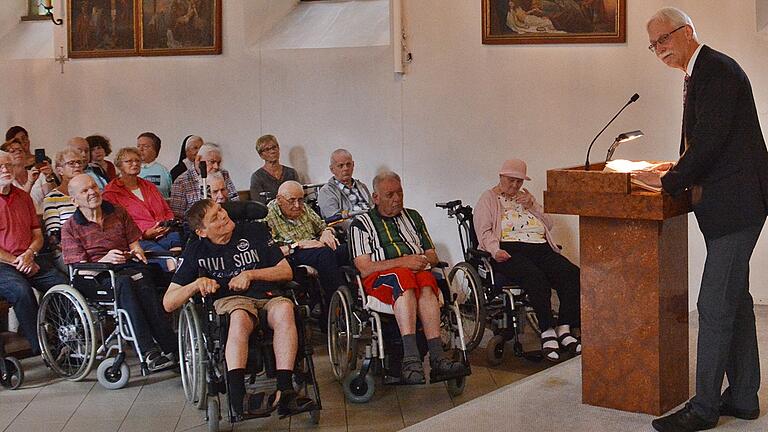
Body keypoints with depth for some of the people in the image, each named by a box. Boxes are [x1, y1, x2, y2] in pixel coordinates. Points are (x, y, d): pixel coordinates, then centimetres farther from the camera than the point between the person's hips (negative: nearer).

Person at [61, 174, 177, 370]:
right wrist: (104, 261, -21)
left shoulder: (118, 213, 20)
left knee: (141, 279, -35)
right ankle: (149, 351, -47)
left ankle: (170, 345, -43)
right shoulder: (70, 228, 9)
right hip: (99, 277, -3)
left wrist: (137, 253, -6)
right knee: (124, 282, -38)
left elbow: (134, 244, 19)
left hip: (129, 267, 3)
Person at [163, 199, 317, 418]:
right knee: (240, 318, -39)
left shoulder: (255, 231, 16)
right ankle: (237, 395, -54)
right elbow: (168, 303, 11)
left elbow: (286, 272, 16)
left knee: (284, 308, -36)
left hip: (267, 296, 1)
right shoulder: (196, 250, 14)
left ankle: (284, 391, -46)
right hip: (229, 301, -1)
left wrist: (251, 274, 0)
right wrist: (197, 284, -8)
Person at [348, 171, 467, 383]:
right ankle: (411, 356, -52)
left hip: (417, 271, 3)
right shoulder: (362, 224, 13)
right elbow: (364, 268, -1)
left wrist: (423, 261, -1)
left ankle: (437, 354, -49)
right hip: (380, 278, -3)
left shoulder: (413, 217, 28)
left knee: (426, 282, -35)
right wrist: (403, 262, -12)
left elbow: (432, 256, 24)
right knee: (404, 277, -39)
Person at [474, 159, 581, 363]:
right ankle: (547, 332, -33)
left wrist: (532, 206, 5)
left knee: (572, 274, -22)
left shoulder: (526, 197, 28)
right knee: (536, 277, -37)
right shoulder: (488, 199, 12)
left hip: (541, 249, 6)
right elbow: (484, 231, 0)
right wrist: (495, 250, -20)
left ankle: (563, 330, -24)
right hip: (509, 250, -6)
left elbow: (549, 224, 20)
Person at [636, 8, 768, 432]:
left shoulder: (717, 70, -14)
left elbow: (710, 141, -20)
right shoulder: (698, 75, 16)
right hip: (732, 204, 11)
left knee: (715, 305, -7)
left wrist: (669, 182, -11)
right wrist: (678, 171, 7)